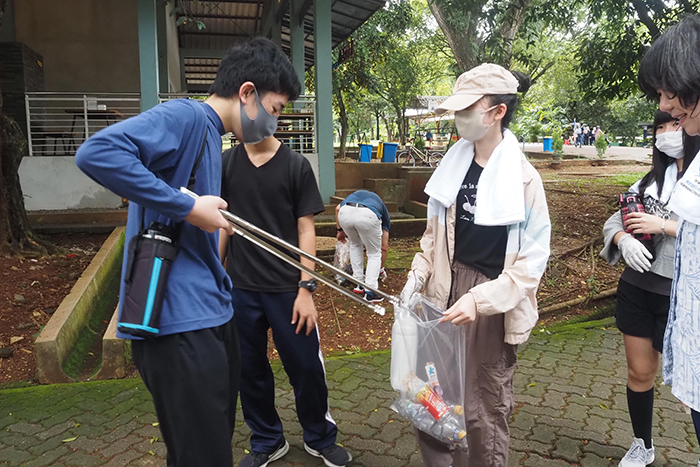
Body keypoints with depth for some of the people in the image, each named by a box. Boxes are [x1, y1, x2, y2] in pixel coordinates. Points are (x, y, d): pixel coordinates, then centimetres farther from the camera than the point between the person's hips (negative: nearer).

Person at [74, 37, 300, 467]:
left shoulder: (210, 134, 18)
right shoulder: (186, 116, -12)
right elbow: (97, 152, -27)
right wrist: (189, 207, -23)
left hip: (212, 313, 10)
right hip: (180, 322, -10)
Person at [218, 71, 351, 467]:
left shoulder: (295, 165, -5)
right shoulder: (227, 163, 2)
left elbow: (306, 229, -4)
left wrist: (306, 289, -9)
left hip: (286, 289, -2)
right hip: (239, 289, 3)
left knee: (307, 368, 7)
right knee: (250, 370, 14)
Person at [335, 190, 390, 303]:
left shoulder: (356, 195, 45)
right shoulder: (382, 209, 36)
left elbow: (338, 208, 23)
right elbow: (384, 247, 37)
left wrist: (340, 230, 35)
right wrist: (381, 268, 52)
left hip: (345, 213, 3)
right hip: (367, 215, -2)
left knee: (355, 245, 33)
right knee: (374, 253, 23)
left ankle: (359, 283, 33)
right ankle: (370, 292, 13)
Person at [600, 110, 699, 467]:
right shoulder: (653, 178, 9)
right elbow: (614, 221, 9)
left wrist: (664, 226, -20)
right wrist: (624, 239, -11)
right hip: (637, 287, 5)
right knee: (639, 373, 15)